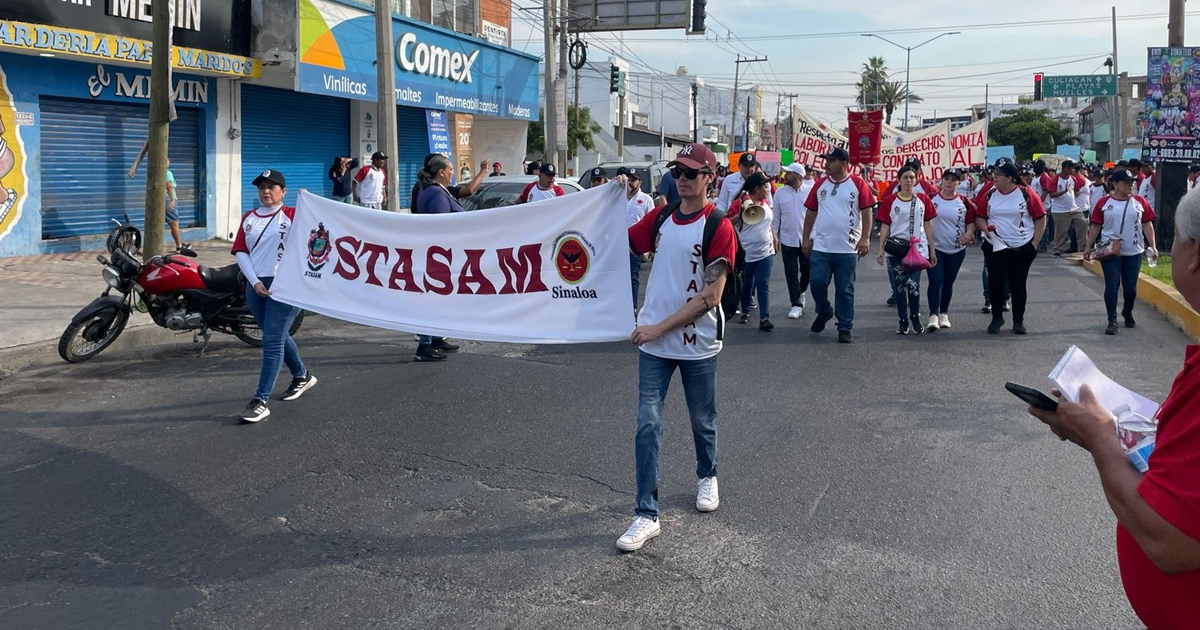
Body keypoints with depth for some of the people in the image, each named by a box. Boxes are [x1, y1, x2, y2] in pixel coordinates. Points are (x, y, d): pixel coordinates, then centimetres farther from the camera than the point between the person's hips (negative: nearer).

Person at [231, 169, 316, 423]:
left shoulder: (292, 215, 0)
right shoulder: (248, 218, 15)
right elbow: (240, 251, 8)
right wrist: (255, 282, -3)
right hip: (256, 286, 7)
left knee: (272, 341, -10)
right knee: (277, 336, 20)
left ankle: (260, 402, -10)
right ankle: (302, 376, 44)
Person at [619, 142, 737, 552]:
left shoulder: (719, 228, -12)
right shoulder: (660, 217, 5)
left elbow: (709, 297, -18)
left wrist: (660, 327, -20)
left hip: (698, 344, -3)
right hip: (653, 341, 3)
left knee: (702, 420, 17)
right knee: (647, 425, -3)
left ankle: (707, 477, 45)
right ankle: (647, 515, 1)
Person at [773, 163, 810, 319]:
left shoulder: (810, 191, -5)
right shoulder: (780, 193, 1)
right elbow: (776, 217, 7)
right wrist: (774, 236, 4)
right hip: (788, 240, 1)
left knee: (807, 271, 9)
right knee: (791, 274, 2)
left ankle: (801, 293, 36)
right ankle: (796, 304, 9)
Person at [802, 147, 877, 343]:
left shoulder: (858, 184, -2)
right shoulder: (820, 185, 8)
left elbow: (867, 212, -5)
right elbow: (811, 213, 11)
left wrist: (865, 238, -13)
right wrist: (806, 238, 8)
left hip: (848, 248, -3)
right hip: (820, 247, 3)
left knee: (845, 290, 3)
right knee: (817, 283, 0)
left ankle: (845, 328, 11)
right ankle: (824, 312, 28)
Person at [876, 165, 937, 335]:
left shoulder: (923, 199, 5)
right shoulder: (890, 201, 1)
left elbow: (928, 225, 9)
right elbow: (885, 226, 3)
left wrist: (932, 250, 7)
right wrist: (881, 249, -4)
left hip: (918, 249, 0)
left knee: (913, 284, -9)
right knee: (899, 285, 3)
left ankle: (915, 317, 14)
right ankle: (903, 321, 14)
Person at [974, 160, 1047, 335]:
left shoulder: (1026, 194, -6)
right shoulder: (990, 196, 3)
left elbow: (1041, 218, -1)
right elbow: (979, 217, 11)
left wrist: (1034, 242, -6)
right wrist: (985, 229, -9)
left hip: (1022, 248, -2)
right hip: (995, 247, 2)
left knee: (1018, 284, 6)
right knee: (996, 282, 0)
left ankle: (1018, 321, 17)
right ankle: (996, 318, 14)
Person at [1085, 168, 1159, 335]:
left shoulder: (1140, 202, 3)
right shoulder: (1104, 202, -2)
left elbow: (1147, 224, 4)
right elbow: (1095, 226, 2)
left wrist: (1152, 246, -3)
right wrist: (1088, 246, 0)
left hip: (1134, 252, 2)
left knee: (1130, 287, 9)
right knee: (1112, 286, -4)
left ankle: (1128, 313, 34)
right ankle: (1112, 321, -1)